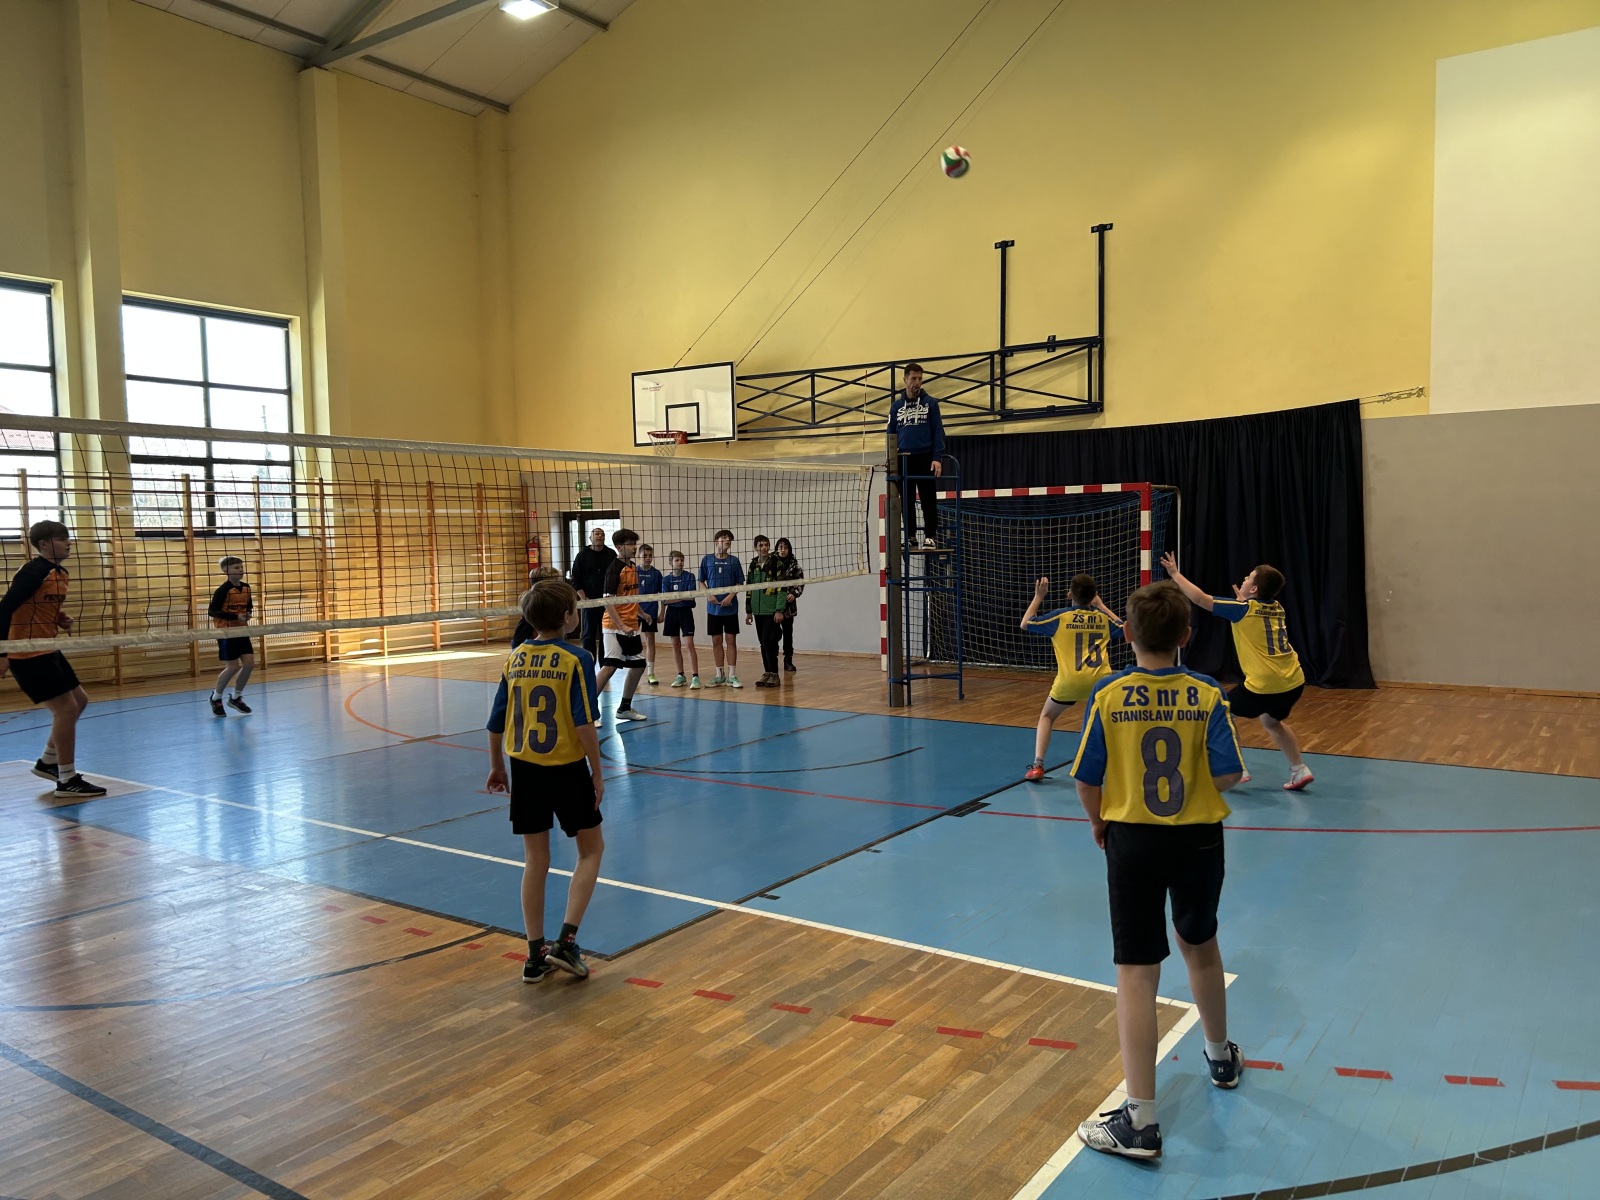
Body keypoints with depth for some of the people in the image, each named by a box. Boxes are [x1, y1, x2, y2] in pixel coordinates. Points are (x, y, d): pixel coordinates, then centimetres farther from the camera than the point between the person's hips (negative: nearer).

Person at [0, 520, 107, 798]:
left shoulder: (60, 572, 12)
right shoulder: (34, 571, -16)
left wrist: (59, 619, 3)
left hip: (46, 650, 10)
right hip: (28, 654, -10)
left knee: (79, 700, 16)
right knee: (66, 708, -9)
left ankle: (48, 762, 30)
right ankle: (68, 781, -1)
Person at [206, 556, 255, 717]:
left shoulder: (246, 587, 4)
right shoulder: (223, 590, -16)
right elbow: (211, 611, -18)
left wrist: (248, 614, -6)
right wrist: (235, 617, -24)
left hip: (242, 631, 6)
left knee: (249, 664, 0)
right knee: (233, 667, -6)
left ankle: (236, 697, 19)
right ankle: (216, 698, 17)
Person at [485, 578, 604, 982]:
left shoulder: (515, 659, 3)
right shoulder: (576, 659, -12)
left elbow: (496, 722, 6)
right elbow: (584, 724, -18)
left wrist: (497, 766, 19)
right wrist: (597, 773, -9)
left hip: (524, 768, 5)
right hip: (567, 768, -4)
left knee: (535, 860, 13)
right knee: (591, 850, 13)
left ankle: (537, 955, 18)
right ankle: (565, 941, 3)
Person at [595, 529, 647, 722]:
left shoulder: (633, 567, 11)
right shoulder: (615, 568, -13)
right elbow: (607, 600, -19)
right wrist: (622, 626, -24)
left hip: (631, 627, 9)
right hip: (615, 627, -9)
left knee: (638, 665, 13)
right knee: (610, 666, -15)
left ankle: (625, 708, 25)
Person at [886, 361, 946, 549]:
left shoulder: (930, 403, 2)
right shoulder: (896, 405, 10)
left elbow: (938, 432, 0)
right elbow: (891, 434, 12)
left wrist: (937, 458, -10)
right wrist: (891, 460, 3)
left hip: (925, 458, -3)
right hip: (903, 460, 3)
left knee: (928, 500, -2)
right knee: (906, 501, 6)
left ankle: (930, 536, 3)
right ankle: (910, 536, 14)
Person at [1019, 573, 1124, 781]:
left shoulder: (1061, 616, 2)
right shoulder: (1102, 617, 10)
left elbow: (1025, 624, 11)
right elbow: (1122, 628, 31)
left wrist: (1038, 597, 19)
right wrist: (1101, 605, 35)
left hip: (1069, 680, -1)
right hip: (1100, 679, 2)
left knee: (1047, 717, 20)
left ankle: (1037, 766, 8)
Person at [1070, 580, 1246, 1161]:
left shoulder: (1108, 695, -10)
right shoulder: (1207, 695, -8)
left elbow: (1087, 778, -8)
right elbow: (1228, 774, -12)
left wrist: (1098, 823, 10)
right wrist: (1198, 780, 11)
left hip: (1133, 841, -2)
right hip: (1198, 840, 2)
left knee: (1136, 971, 1)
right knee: (1200, 944, 26)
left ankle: (1139, 1120, 1)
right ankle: (1221, 1057, 49)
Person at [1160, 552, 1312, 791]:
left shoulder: (1244, 609, -8)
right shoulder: (1277, 608, 9)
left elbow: (1200, 599, -7)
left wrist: (1175, 574, 1)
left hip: (1264, 684, -7)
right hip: (1294, 681, 7)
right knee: (1271, 721, 31)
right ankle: (1300, 770, 25)